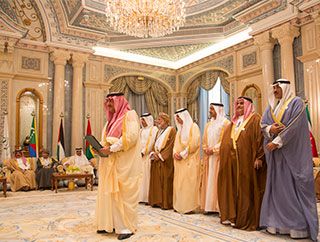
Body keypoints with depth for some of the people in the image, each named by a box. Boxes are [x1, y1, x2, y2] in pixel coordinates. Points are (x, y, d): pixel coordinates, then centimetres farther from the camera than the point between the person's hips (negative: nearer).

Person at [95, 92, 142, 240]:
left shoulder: (129, 115, -4)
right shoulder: (111, 120, 20)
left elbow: (131, 136, -18)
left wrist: (111, 148, -18)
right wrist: (101, 148, 1)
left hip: (125, 163, -8)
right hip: (110, 163, 8)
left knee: (124, 194, -4)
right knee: (109, 193, 7)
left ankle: (127, 227, 4)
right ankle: (111, 223, 17)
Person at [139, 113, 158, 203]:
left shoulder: (154, 129, -1)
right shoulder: (141, 130, 20)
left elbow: (151, 142, -10)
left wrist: (143, 152, -12)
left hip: (148, 156, -6)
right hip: (140, 155, 6)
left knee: (147, 175, -6)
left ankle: (148, 197, -2)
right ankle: (141, 196, 8)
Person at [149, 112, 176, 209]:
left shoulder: (171, 130, -4)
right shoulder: (159, 131, 20)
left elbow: (171, 145, -12)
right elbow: (155, 144, 18)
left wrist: (161, 155, -15)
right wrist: (154, 153, -2)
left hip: (166, 161, -7)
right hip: (156, 160, 7)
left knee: (165, 182, -5)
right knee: (156, 181, 7)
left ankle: (166, 203, 1)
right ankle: (157, 201, 14)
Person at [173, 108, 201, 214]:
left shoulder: (193, 127, -3)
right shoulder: (180, 129, 19)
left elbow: (194, 143, -13)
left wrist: (183, 154, -14)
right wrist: (175, 153, -2)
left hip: (190, 159, -7)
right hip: (179, 160, 7)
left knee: (189, 182, -7)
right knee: (179, 182, 5)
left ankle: (189, 206, -1)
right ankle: (179, 205, 12)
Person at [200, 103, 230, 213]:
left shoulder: (225, 123, -5)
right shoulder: (209, 124, 17)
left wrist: (213, 149, -14)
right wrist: (206, 149, 0)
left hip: (218, 156, -7)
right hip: (208, 157, 7)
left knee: (218, 180, -6)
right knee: (208, 180, 6)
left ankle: (220, 206, 1)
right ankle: (209, 205, 11)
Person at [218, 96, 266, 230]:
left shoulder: (255, 119, 1)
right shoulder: (233, 123, 21)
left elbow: (260, 138, -9)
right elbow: (226, 142, 21)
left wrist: (259, 158, -18)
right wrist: (224, 159, 13)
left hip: (247, 161, -6)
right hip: (231, 161, 6)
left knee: (246, 188, -2)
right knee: (232, 187, 7)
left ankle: (247, 219, 7)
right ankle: (232, 215, 16)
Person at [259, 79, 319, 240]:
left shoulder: (296, 103, -2)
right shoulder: (271, 107, 17)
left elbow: (294, 126, -13)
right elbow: (262, 124, 10)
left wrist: (277, 142, -16)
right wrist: (270, 129, -13)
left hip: (292, 151, -6)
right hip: (275, 152, 6)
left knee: (294, 185, -5)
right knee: (277, 185, 5)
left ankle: (299, 225, 3)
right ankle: (278, 222, 11)